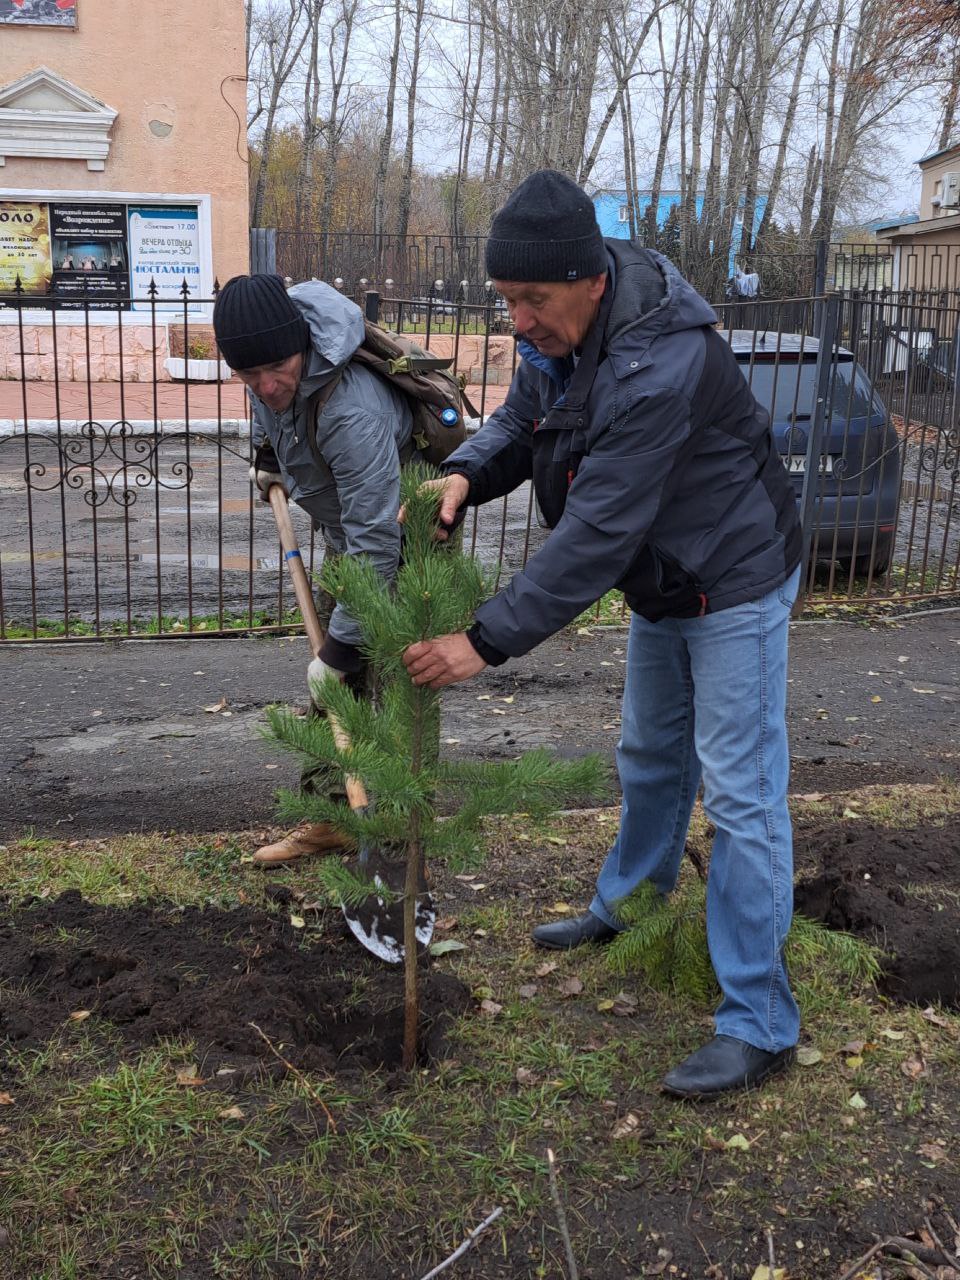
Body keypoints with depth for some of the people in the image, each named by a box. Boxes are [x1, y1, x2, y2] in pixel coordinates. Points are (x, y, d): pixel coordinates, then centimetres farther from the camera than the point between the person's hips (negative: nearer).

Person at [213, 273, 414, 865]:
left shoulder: (354, 413, -40)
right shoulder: (273, 372, -15)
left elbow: (377, 547, -37)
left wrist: (340, 647, -33)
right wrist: (269, 454, 20)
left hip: (404, 545, -8)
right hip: (349, 534, 8)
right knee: (331, 689, 12)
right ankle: (329, 813, 23)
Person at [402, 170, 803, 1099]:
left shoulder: (659, 367, -36)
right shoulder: (561, 328, -7)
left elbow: (597, 534, -36)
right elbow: (521, 421, 5)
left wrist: (488, 640, -32)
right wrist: (464, 473, -19)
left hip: (733, 584, -9)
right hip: (662, 581, 9)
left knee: (739, 794, -6)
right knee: (651, 758, 24)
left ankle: (758, 1025, 3)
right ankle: (627, 907, 45)